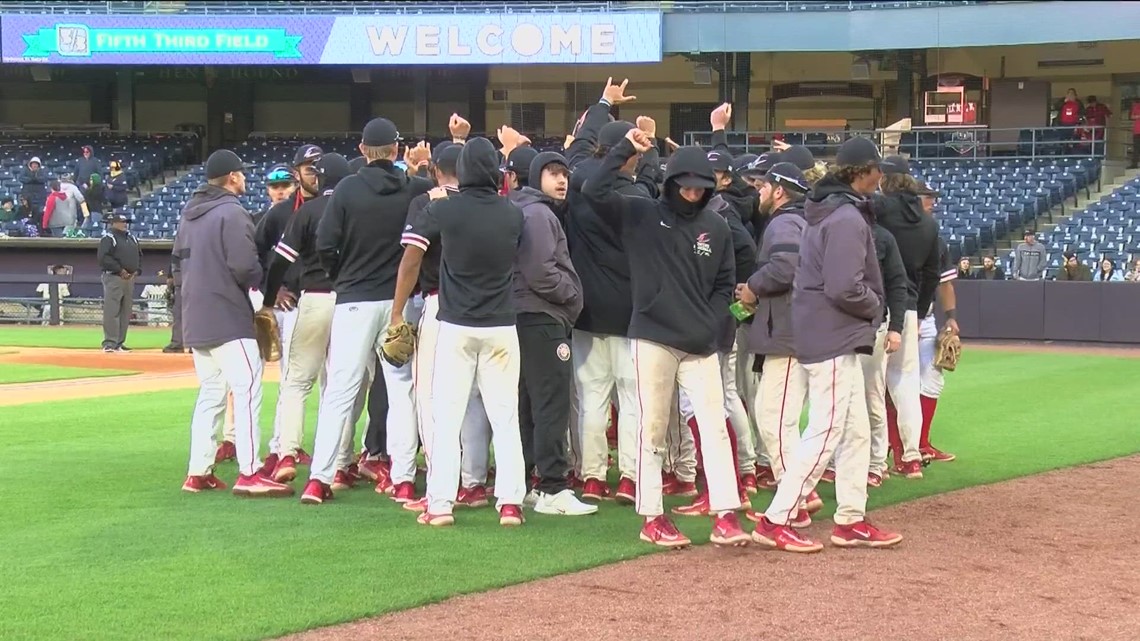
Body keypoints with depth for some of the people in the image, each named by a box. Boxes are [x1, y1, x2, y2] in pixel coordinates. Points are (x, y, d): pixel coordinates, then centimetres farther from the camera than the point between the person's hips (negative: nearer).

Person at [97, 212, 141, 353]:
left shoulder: (131, 239, 20)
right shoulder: (108, 237, -5)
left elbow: (139, 256, 25)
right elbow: (104, 257, -16)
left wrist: (137, 270, 7)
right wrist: (120, 270, -18)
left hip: (129, 278, 8)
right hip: (113, 278, -8)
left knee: (125, 312, 7)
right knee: (112, 311, -11)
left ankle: (119, 343, 11)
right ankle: (109, 343, -13)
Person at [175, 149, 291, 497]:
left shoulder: (190, 214, 14)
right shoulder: (232, 213, -13)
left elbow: (179, 257, 20)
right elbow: (244, 266, -21)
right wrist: (261, 279, -2)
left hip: (195, 318, 9)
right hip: (228, 317, -9)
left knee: (210, 393, 15)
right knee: (247, 390, -9)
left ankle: (199, 472, 14)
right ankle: (249, 473, -15)